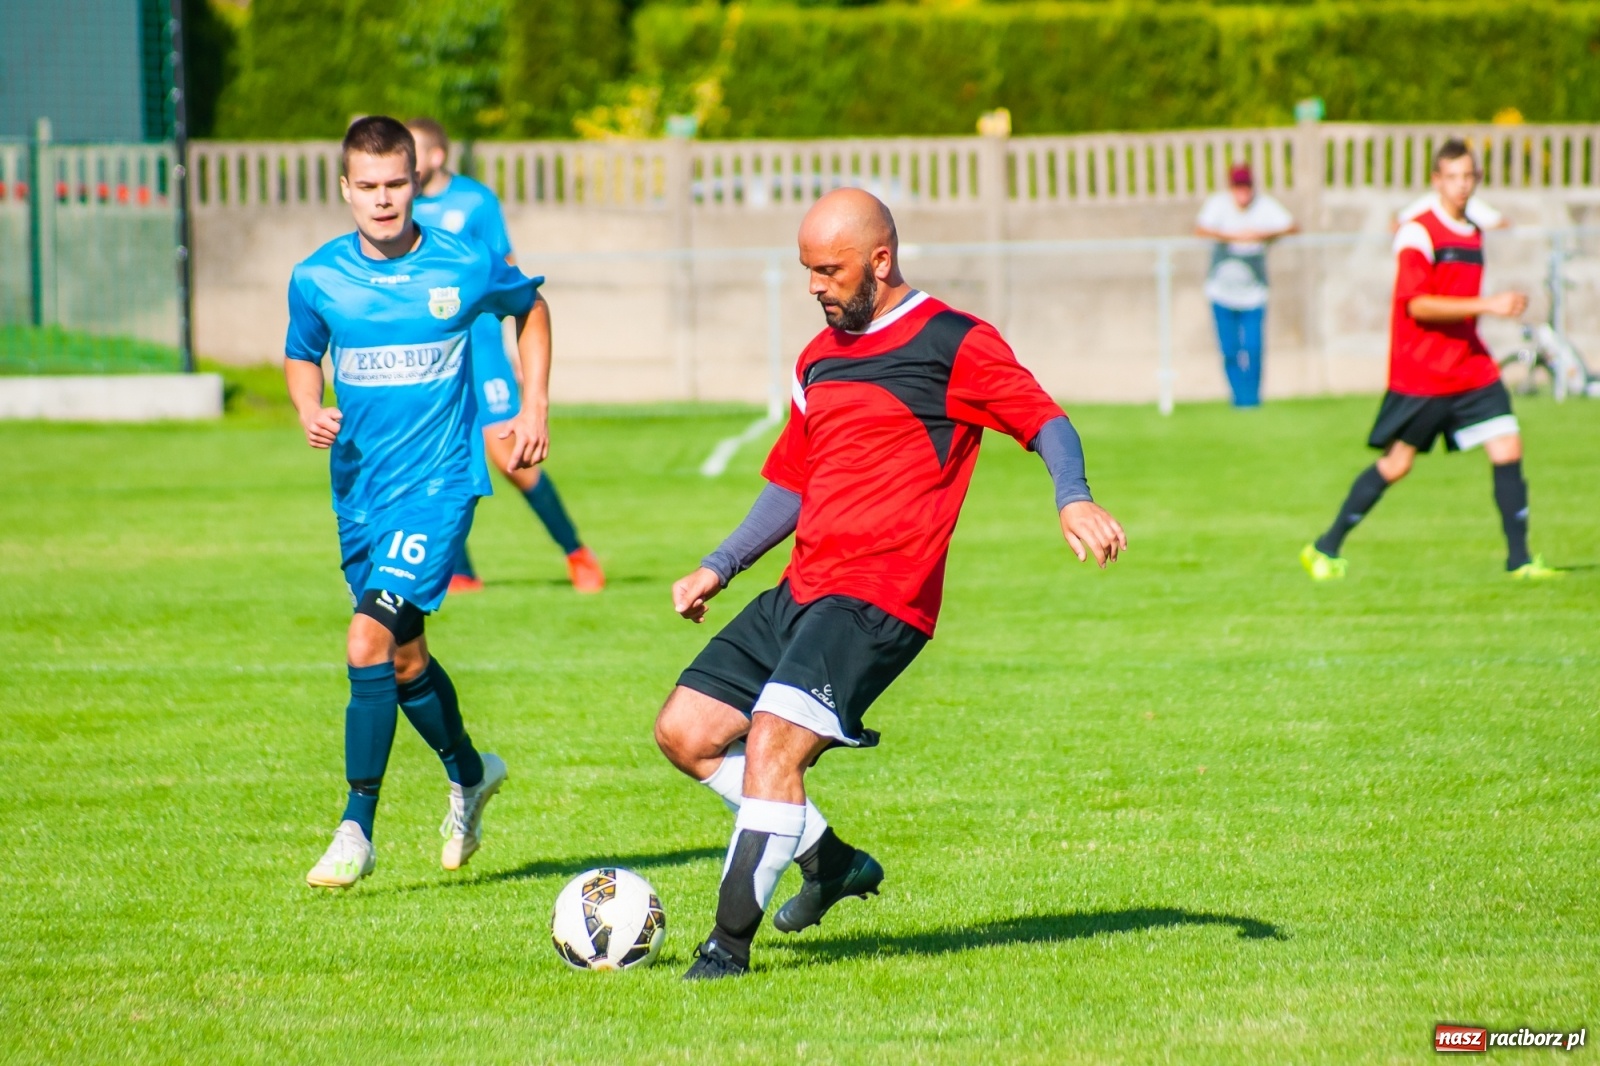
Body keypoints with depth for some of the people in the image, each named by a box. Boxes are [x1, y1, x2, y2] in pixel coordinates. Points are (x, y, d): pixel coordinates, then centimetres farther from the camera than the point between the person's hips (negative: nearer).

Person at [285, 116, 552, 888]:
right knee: (401, 657, 17)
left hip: (438, 483, -4)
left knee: (370, 639, -19)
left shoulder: (466, 268, -7)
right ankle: (469, 774, 45)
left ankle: (357, 831, -14)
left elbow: (531, 308, 13)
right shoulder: (317, 279, -3)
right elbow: (302, 356, 15)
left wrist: (533, 408, 8)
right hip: (359, 490, 4)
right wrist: (309, 412, -6)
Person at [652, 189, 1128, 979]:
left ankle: (731, 941, -20)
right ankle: (832, 860, 16)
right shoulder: (819, 359, 20)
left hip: (878, 600, -9)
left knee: (772, 738, -23)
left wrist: (1073, 500, -28)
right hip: (803, 589, 9)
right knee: (685, 730, 5)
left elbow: (1043, 421, -9)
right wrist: (717, 569, 20)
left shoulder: (951, 344, -3)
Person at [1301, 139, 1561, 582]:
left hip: (1472, 368, 6)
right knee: (1396, 464, -1)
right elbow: (1417, 304, -21)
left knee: (1508, 450, -6)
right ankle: (1325, 549, 14)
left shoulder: (1474, 234, 14)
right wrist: (1487, 304, -25)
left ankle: (1519, 559, -1)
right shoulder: (1417, 233, -11)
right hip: (1420, 374, -6)